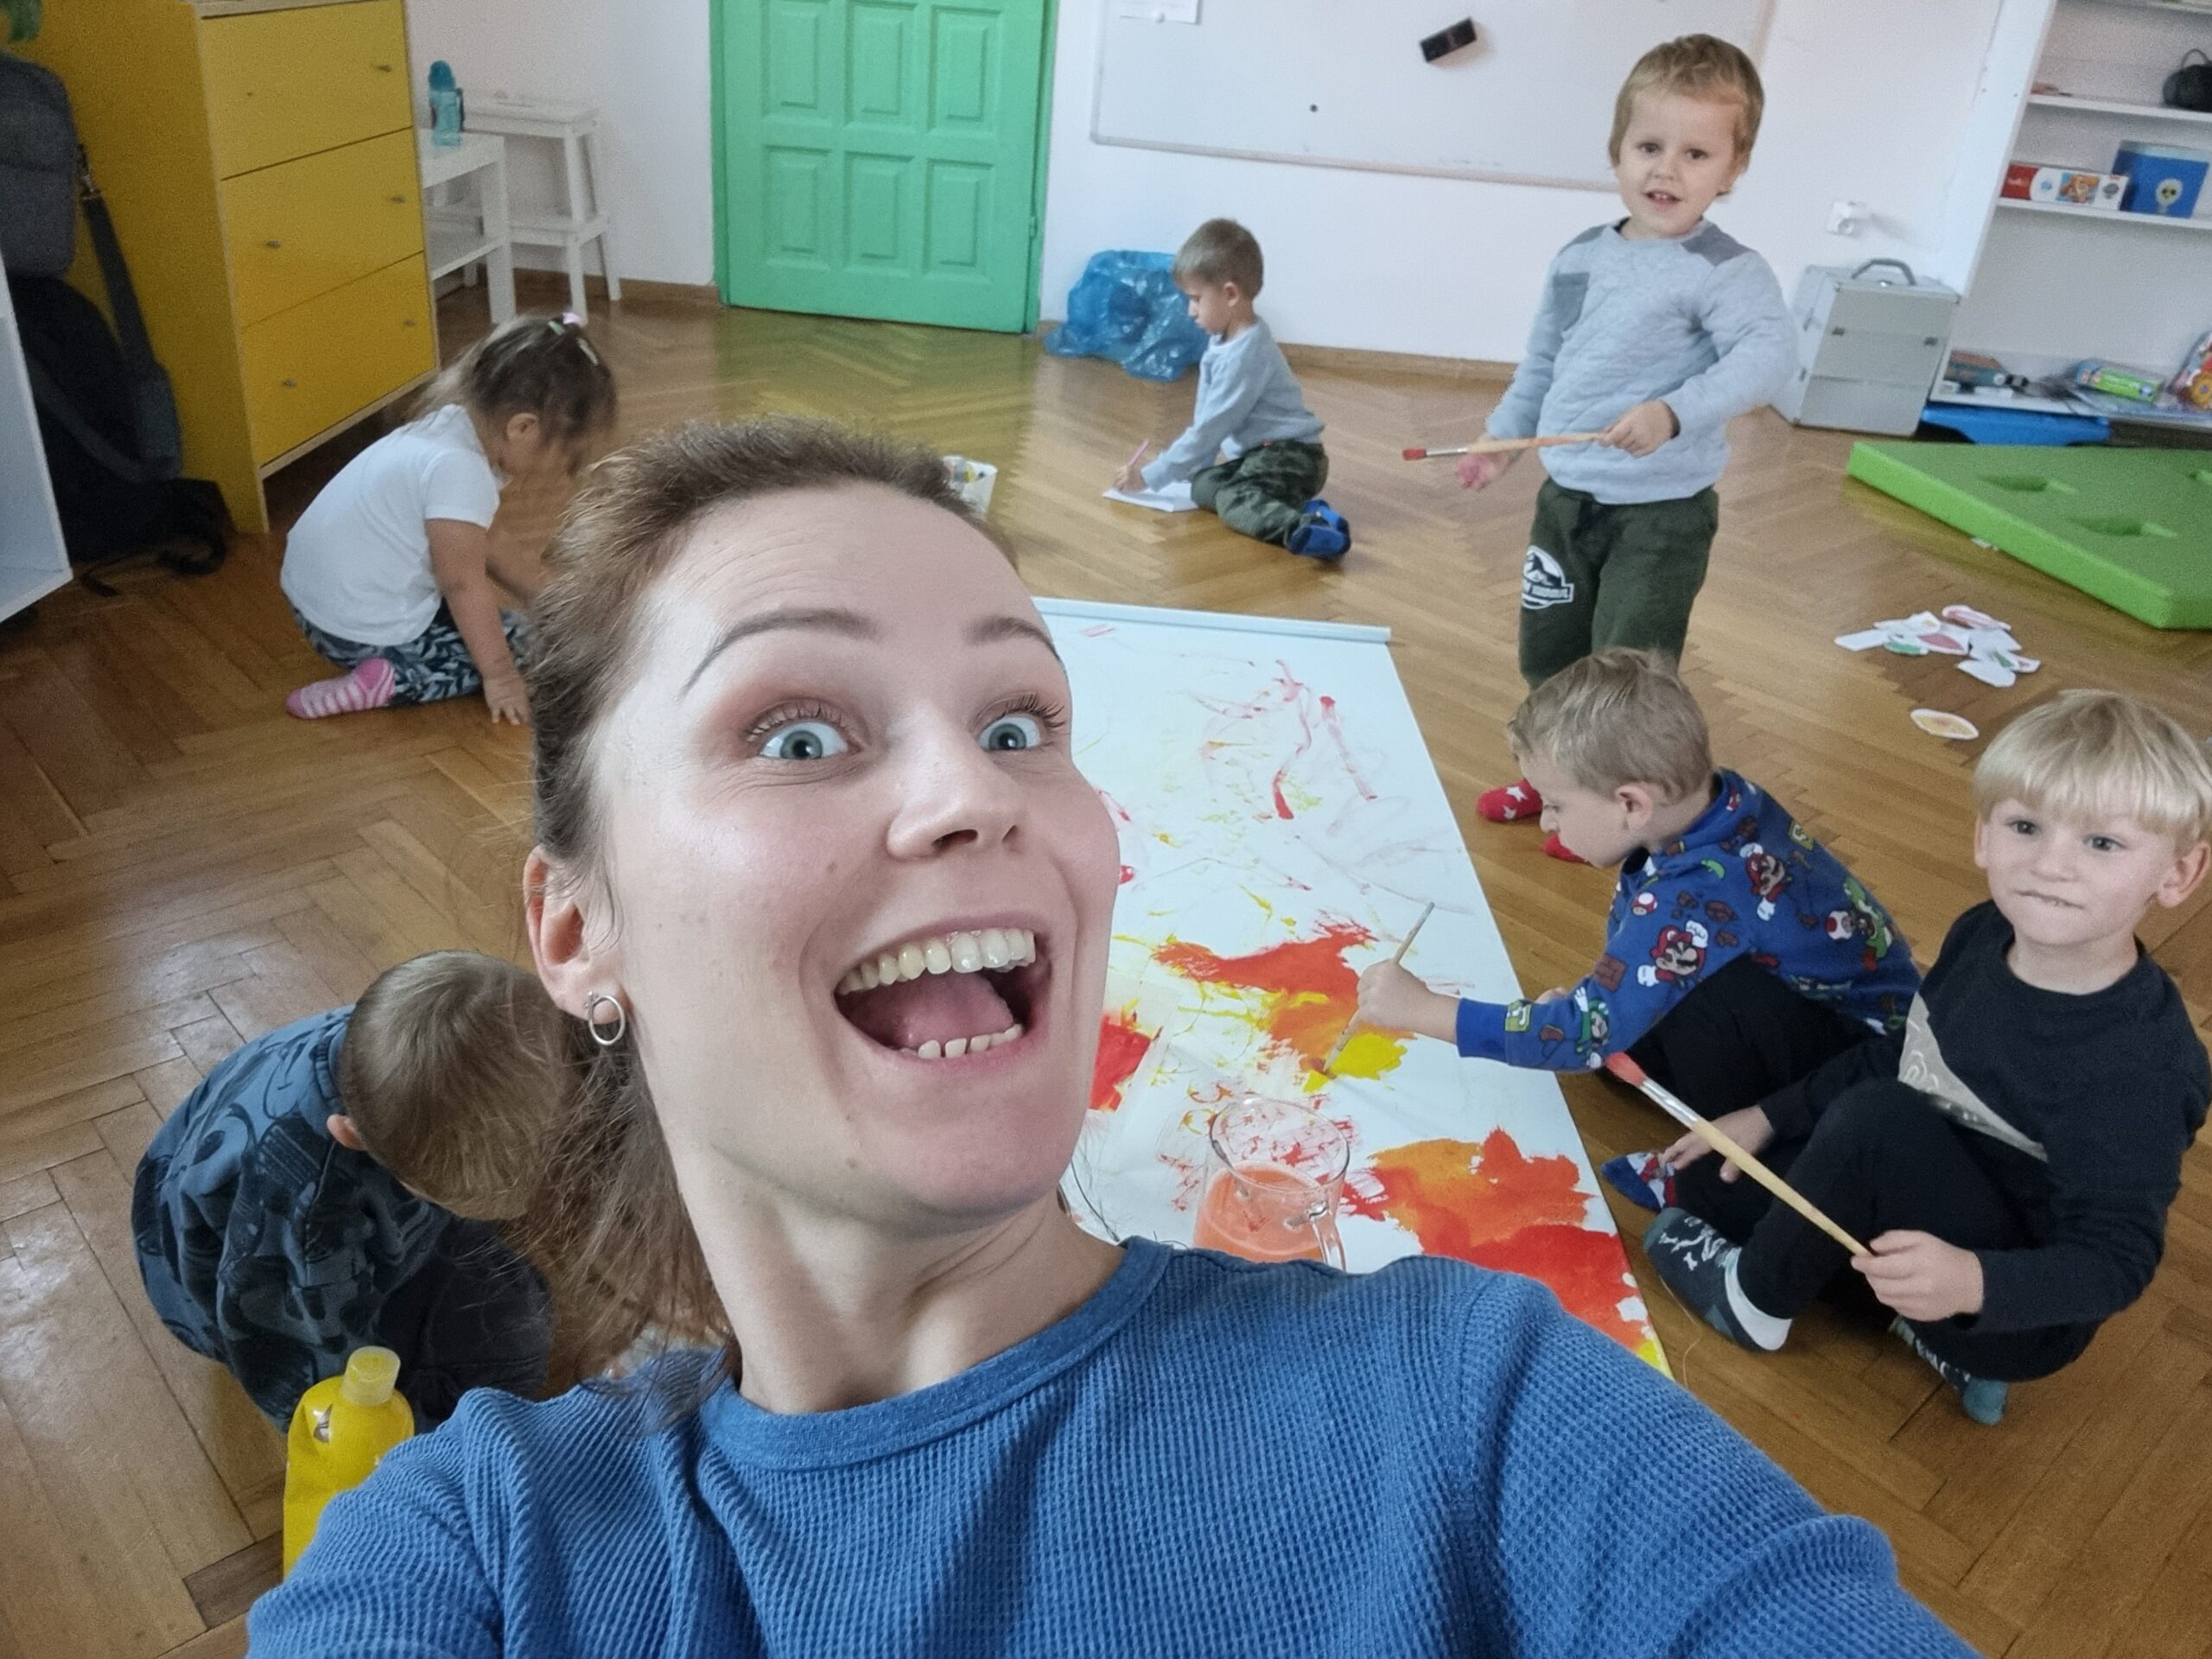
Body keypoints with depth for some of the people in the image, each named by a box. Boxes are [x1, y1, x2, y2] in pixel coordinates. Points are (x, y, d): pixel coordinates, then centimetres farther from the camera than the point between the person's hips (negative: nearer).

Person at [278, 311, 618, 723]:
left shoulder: (451, 427, 5)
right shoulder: (458, 469, -26)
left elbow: (488, 544, 16)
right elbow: (465, 583, -23)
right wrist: (499, 675, -15)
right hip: (364, 630, -10)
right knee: (514, 643, -1)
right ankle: (389, 681, -12)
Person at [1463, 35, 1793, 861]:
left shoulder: (1723, 269, -15)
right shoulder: (1580, 256, 5)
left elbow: (1769, 349, -30)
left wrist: (1676, 411, -42)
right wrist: (1505, 435, 21)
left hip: (1662, 514, -7)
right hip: (1567, 497, 7)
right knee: (1547, 652, 18)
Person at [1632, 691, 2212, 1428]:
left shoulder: (2143, 1068, -30)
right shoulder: (1983, 936, -8)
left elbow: (2115, 1264, -25)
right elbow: (1899, 1056, 10)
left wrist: (1972, 1282, -42)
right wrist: (1771, 1117, 6)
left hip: (2014, 1316, -8)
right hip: (1924, 1212, 8)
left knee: (1876, 1120, -31)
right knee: (1707, 1180, 6)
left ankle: (1757, 1298, -4)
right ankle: (1930, 1327, 4)